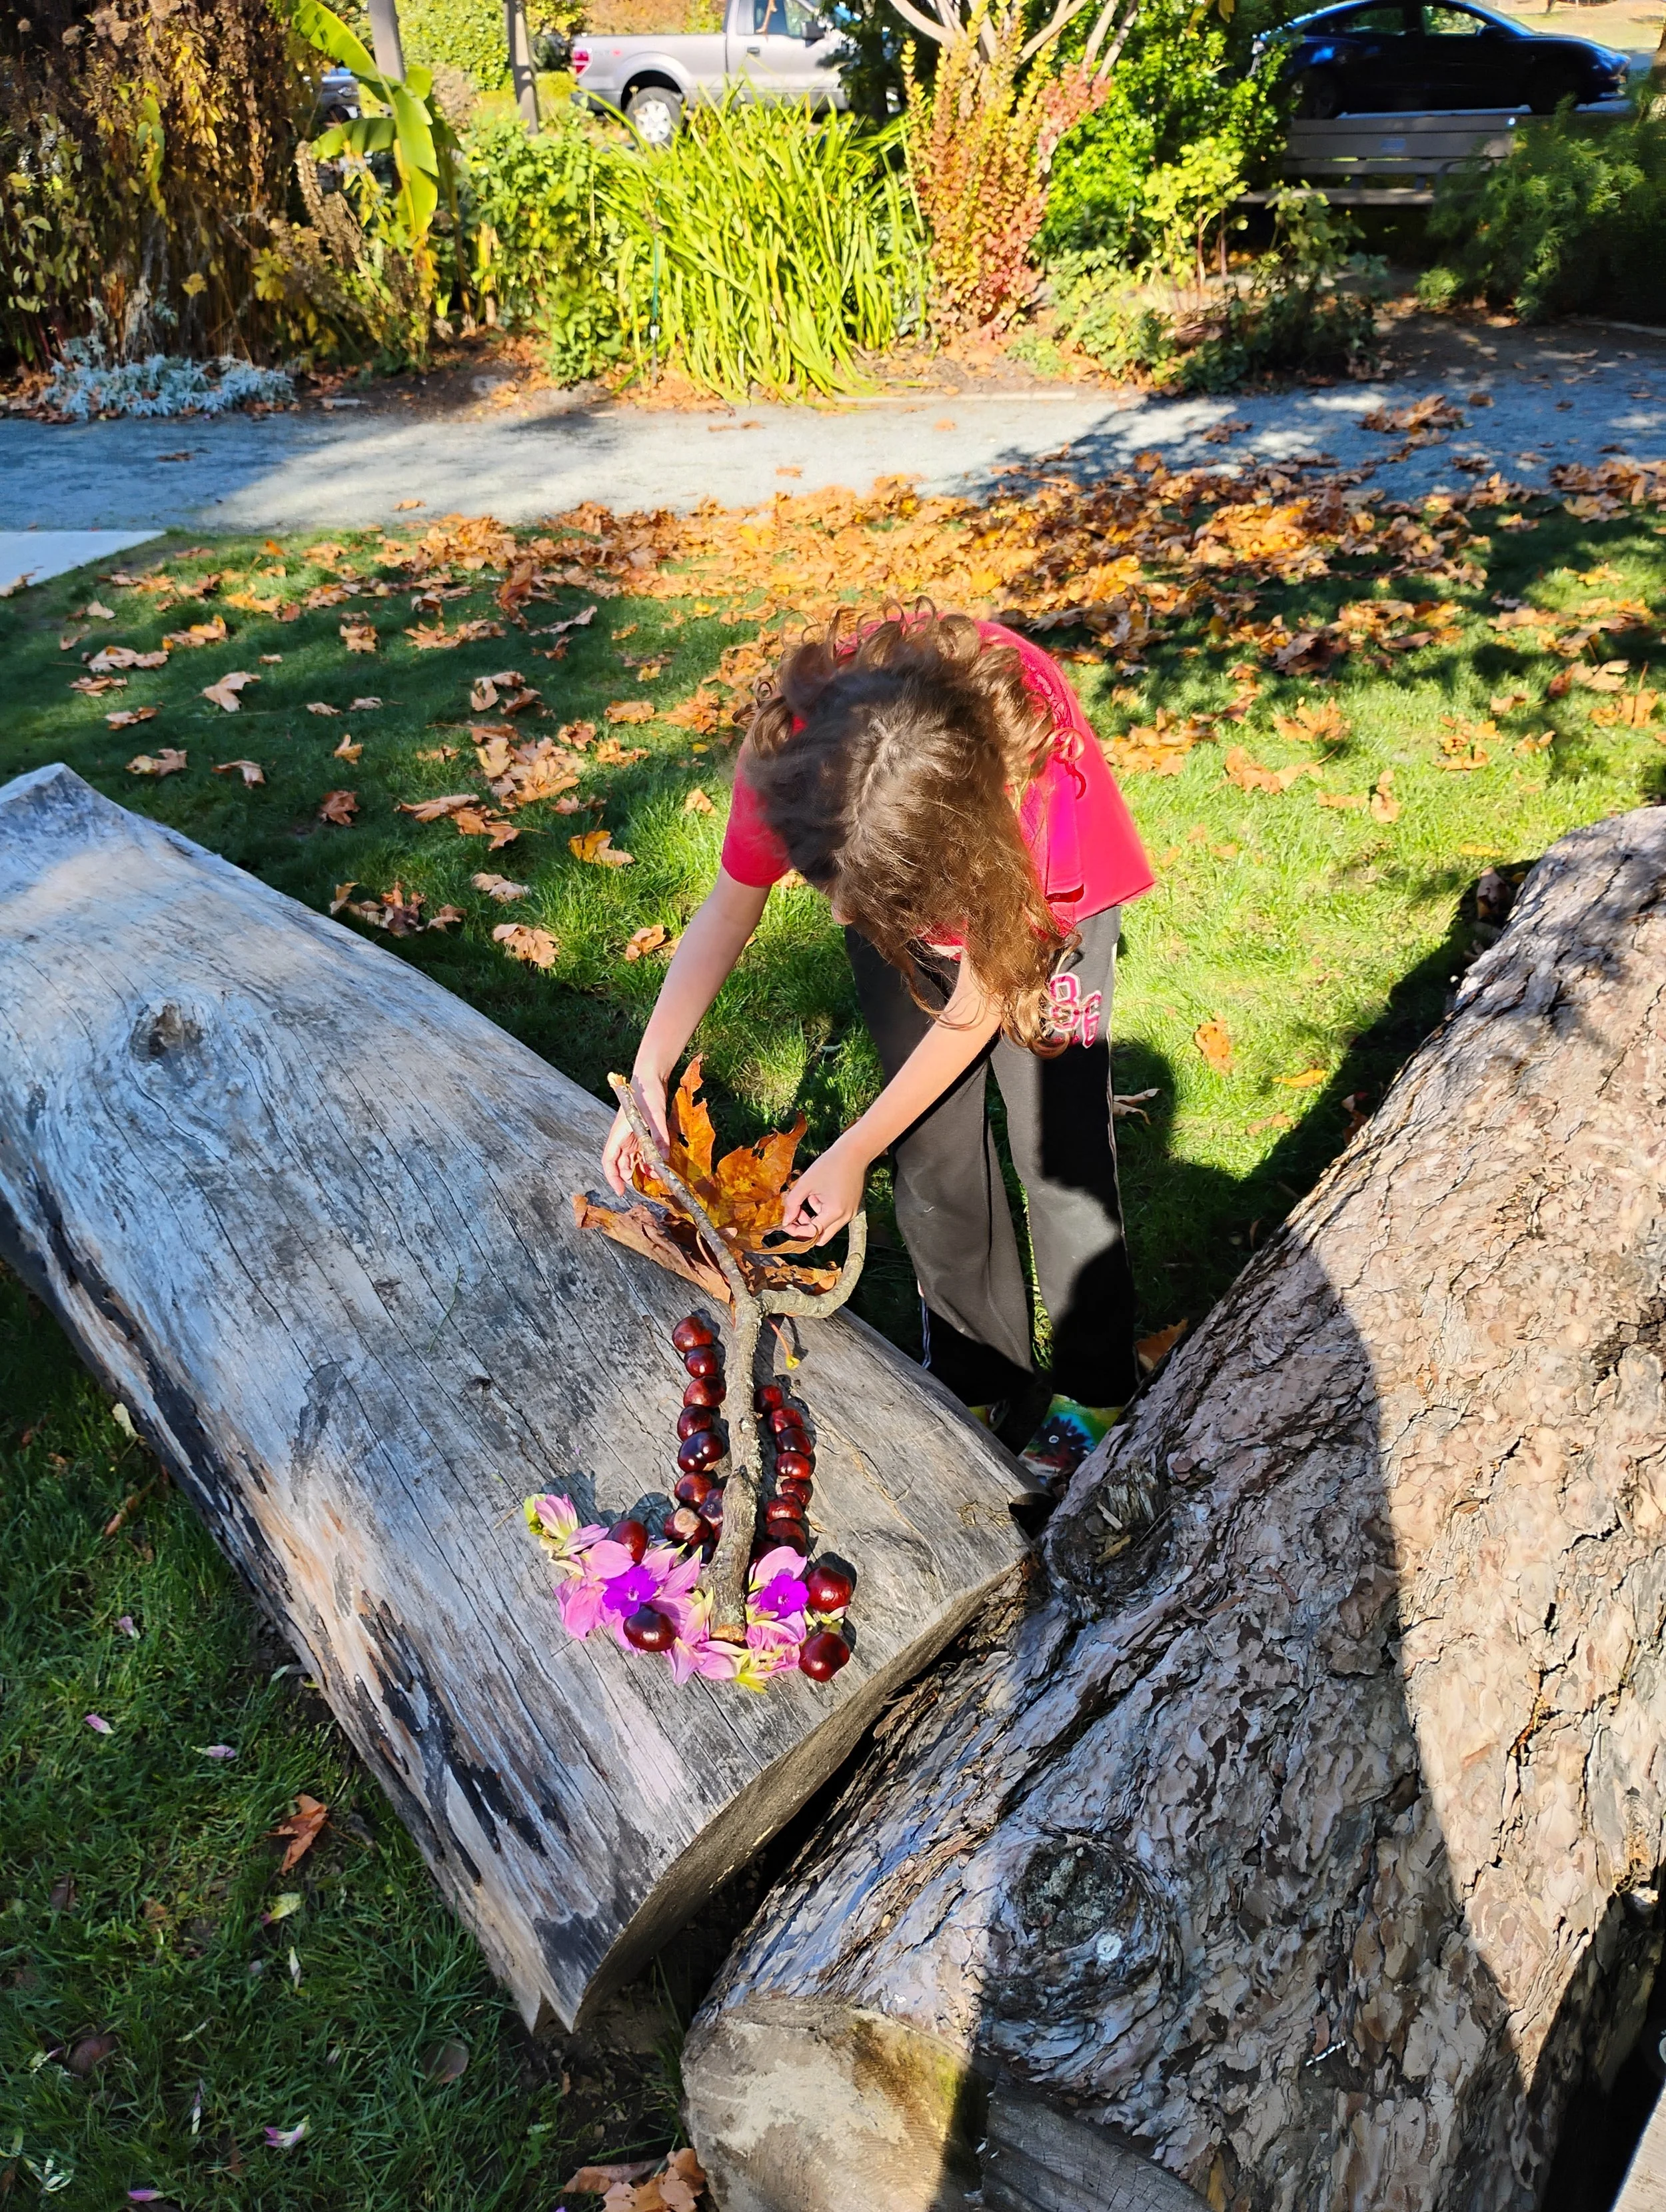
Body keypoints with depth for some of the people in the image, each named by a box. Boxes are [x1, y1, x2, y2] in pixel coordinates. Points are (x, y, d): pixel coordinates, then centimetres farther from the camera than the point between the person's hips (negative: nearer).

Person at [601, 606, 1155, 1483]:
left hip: (1039, 895, -2)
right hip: (899, 879, 3)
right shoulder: (793, 745, -35)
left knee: (1060, 1142, -4)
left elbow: (982, 998, -29)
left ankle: (1095, 1390, 18)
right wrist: (648, 1076, -25)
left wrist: (850, 1154, -24)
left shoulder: (1042, 776, -43)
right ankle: (977, 1371, 24)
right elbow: (729, 911, -17)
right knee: (931, 1145, 3)